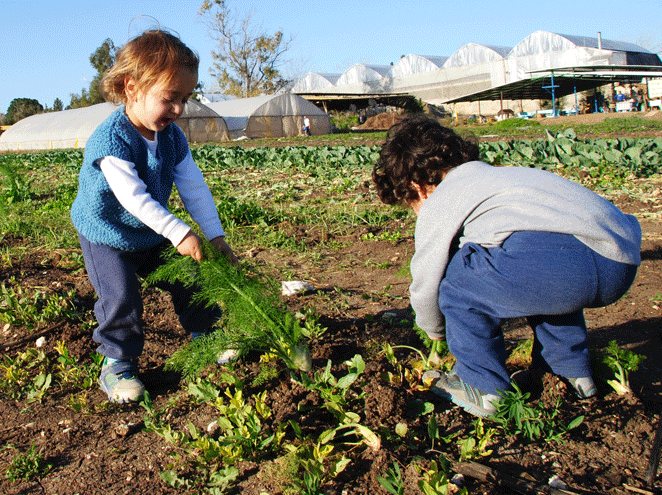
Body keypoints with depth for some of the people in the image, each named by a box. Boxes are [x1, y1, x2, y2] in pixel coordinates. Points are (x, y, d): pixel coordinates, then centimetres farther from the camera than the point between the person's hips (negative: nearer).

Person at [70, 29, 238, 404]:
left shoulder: (172, 136, -9)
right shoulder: (111, 139, -30)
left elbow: (194, 187, -10)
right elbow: (134, 197, -36)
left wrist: (215, 235, -17)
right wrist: (180, 233, -38)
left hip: (152, 233, 6)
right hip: (107, 234, -6)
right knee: (122, 297, -16)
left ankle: (205, 336, 30)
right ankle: (117, 365, 4)